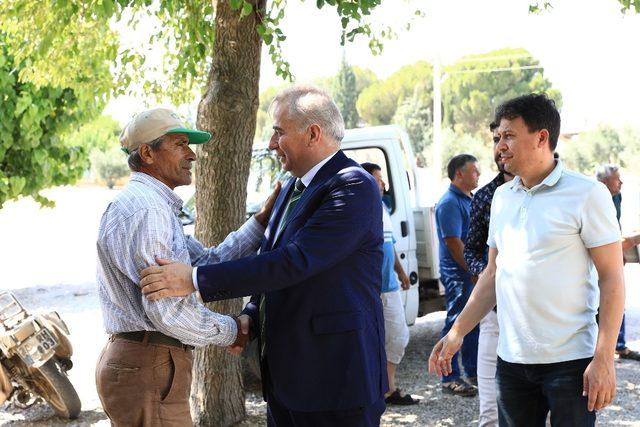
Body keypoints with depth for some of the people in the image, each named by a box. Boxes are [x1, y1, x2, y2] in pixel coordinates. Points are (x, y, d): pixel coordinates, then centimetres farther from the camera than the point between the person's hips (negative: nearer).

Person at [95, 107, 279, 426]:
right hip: (148, 368, -11)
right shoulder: (146, 210, -17)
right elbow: (168, 310, -23)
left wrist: (263, 220, 7)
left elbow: (208, 263, 13)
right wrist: (230, 331, -8)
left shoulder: (153, 206, 18)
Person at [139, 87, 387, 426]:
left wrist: (196, 279, -24)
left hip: (337, 378, -9)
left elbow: (294, 262, -24)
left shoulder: (354, 187, -15)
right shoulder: (292, 189, 15)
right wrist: (251, 316, 4)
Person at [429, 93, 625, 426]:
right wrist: (457, 332, 10)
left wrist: (604, 359, -15)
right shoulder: (502, 196, 12)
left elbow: (612, 279, -9)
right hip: (511, 360, 6)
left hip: (570, 361, -5)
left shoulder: (587, 194, -7)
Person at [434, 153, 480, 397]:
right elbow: (453, 243, -20)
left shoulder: (468, 200, 15)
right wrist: (473, 271, -18)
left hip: (473, 273, 9)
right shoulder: (449, 203, -15)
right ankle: (450, 378, 2)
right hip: (458, 275, -9)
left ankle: (473, 372, 25)